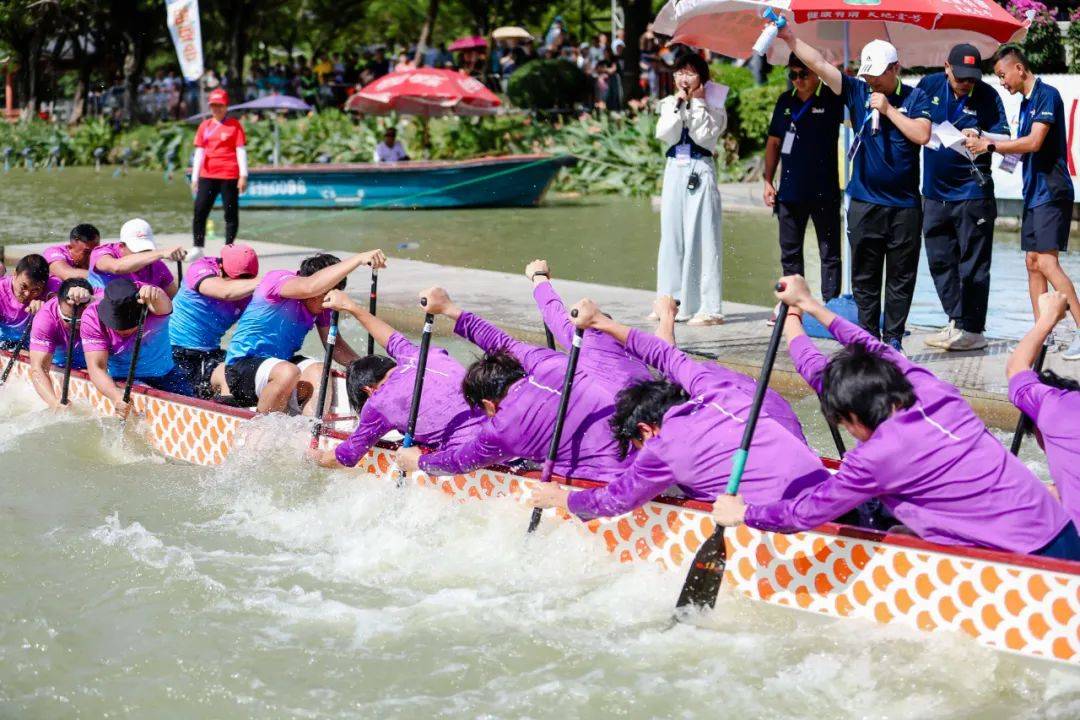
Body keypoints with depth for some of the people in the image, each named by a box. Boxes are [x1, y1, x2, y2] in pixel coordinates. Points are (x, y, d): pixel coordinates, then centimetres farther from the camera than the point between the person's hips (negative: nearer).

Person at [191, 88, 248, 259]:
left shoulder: (234, 125, 2)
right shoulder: (205, 126, 12)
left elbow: (241, 150, -2)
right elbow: (199, 151, 13)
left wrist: (243, 175, -9)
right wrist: (194, 177, 9)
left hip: (229, 176, -4)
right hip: (207, 176, 4)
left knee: (231, 212, 1)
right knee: (199, 211, -4)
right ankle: (198, 249, 0)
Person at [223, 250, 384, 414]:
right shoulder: (278, 280, -19)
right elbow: (311, 287, -39)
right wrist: (359, 259, -44)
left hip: (283, 361, 7)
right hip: (242, 365, -7)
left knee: (319, 372, -19)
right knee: (288, 373, -33)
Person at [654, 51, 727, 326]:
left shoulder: (713, 107, 1)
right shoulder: (669, 104, 11)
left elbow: (705, 136, -13)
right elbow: (665, 135, -3)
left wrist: (697, 103, -8)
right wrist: (679, 105, -7)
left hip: (700, 171, -5)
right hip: (675, 170, 5)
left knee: (702, 238, -7)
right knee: (672, 238, 6)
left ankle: (709, 308, -7)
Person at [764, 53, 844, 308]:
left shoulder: (831, 99, -3)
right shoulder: (785, 101, 10)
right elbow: (774, 143, 15)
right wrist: (768, 181, 10)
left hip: (824, 191, -5)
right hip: (790, 191, 5)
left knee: (829, 253, 0)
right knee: (790, 253, 11)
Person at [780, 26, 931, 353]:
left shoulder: (915, 98, 1)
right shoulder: (858, 91, 6)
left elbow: (922, 135, -13)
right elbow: (819, 64, 0)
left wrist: (888, 109, -12)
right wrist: (790, 38, -7)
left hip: (904, 204, -1)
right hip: (864, 201, 2)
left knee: (901, 277, 4)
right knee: (864, 277, 4)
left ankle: (893, 338, 10)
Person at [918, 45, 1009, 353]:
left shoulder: (987, 96, -7)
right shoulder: (930, 85, 2)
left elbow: (1002, 136, -11)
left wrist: (981, 138, -29)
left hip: (972, 191, -5)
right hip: (934, 191, 5)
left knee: (972, 264, -2)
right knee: (940, 261, 11)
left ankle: (972, 329, 3)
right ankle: (955, 322, 20)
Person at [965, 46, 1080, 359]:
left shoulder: (1047, 95, -12)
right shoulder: (1026, 102, 17)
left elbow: (1034, 142, -21)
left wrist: (991, 145, -15)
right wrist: (983, 140, 10)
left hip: (1051, 192, -10)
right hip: (1034, 193, 10)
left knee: (1046, 262, -16)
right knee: (1032, 262, 7)